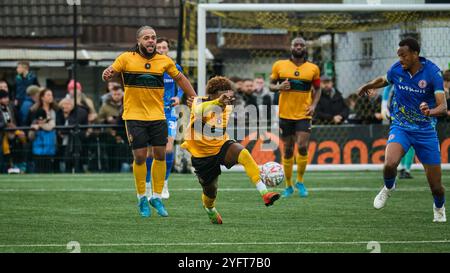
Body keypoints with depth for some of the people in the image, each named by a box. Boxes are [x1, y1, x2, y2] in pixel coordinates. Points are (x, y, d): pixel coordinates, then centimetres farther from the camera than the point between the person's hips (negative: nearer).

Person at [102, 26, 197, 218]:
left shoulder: (164, 61, 4)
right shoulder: (126, 58, -4)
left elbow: (180, 78, 17)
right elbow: (109, 74, -2)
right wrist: (107, 75, -26)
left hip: (157, 116, 3)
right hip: (134, 116, -3)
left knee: (160, 155, 2)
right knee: (140, 157, -4)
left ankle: (157, 197, 16)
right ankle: (142, 198, 12)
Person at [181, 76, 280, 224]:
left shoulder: (227, 108, -5)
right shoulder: (199, 102, -22)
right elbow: (199, 110, -49)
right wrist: (218, 102, -63)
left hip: (221, 147, 3)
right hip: (202, 155, -3)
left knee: (243, 154, -30)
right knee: (210, 190, 9)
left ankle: (264, 193, -38)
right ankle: (210, 210, 49)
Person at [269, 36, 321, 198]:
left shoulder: (313, 69, 4)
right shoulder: (279, 66, 3)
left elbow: (317, 89, 14)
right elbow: (271, 86, 9)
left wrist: (314, 105, -3)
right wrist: (279, 87, -13)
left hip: (303, 114, -1)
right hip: (285, 114, 1)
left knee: (302, 147, -15)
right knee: (288, 151, 5)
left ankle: (300, 182, 5)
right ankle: (288, 186, 18)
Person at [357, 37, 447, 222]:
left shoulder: (432, 72, -15)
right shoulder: (397, 69, -5)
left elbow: (443, 107, -22)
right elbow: (384, 80, 22)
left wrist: (430, 112, -42)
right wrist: (368, 86, 14)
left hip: (426, 131, -2)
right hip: (400, 127, 2)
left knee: (435, 185, 0)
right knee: (390, 164, -29)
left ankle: (439, 208, 36)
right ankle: (388, 188, 6)